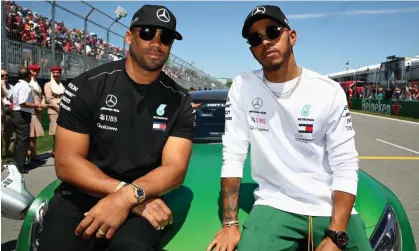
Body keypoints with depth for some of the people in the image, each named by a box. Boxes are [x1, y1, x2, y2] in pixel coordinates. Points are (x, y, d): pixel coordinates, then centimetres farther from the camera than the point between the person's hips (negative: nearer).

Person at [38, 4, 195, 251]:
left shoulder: (180, 102, -1)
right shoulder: (86, 86, -5)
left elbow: (175, 168, -8)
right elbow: (67, 163, -9)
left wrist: (127, 197, -28)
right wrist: (133, 195, -20)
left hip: (142, 203, 0)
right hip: (79, 198, 1)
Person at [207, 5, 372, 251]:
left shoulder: (329, 91, -5)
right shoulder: (243, 87, -3)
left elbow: (346, 167, -7)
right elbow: (233, 156, -5)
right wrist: (230, 222, -12)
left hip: (331, 208, 2)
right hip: (275, 206, -1)